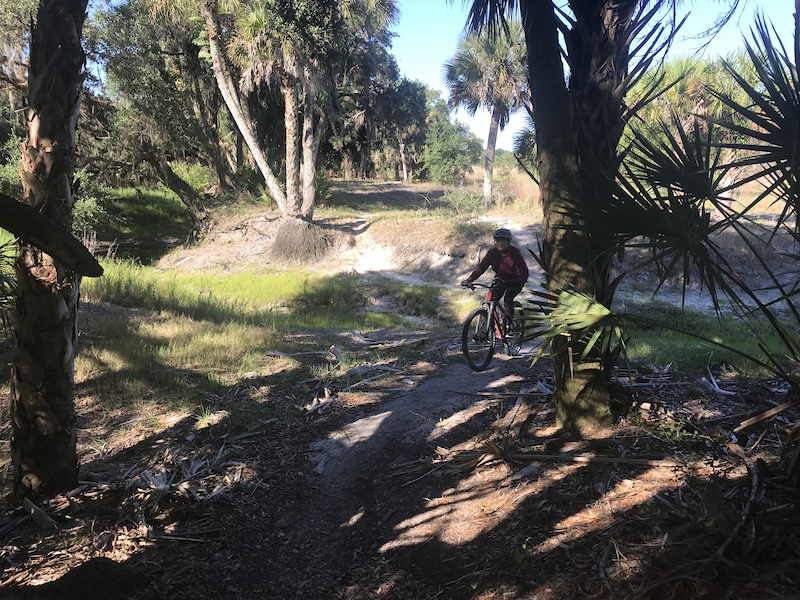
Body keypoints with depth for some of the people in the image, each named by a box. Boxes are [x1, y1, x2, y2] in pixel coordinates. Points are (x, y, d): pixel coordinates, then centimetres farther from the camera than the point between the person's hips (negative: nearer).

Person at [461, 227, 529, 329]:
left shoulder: (514, 252, -17)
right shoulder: (492, 252, -10)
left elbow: (523, 269, -23)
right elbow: (481, 267, -17)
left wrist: (521, 280, -44)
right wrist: (469, 280, -30)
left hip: (514, 281, -3)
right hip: (500, 280, 4)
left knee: (508, 298, -28)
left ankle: (509, 323, -21)